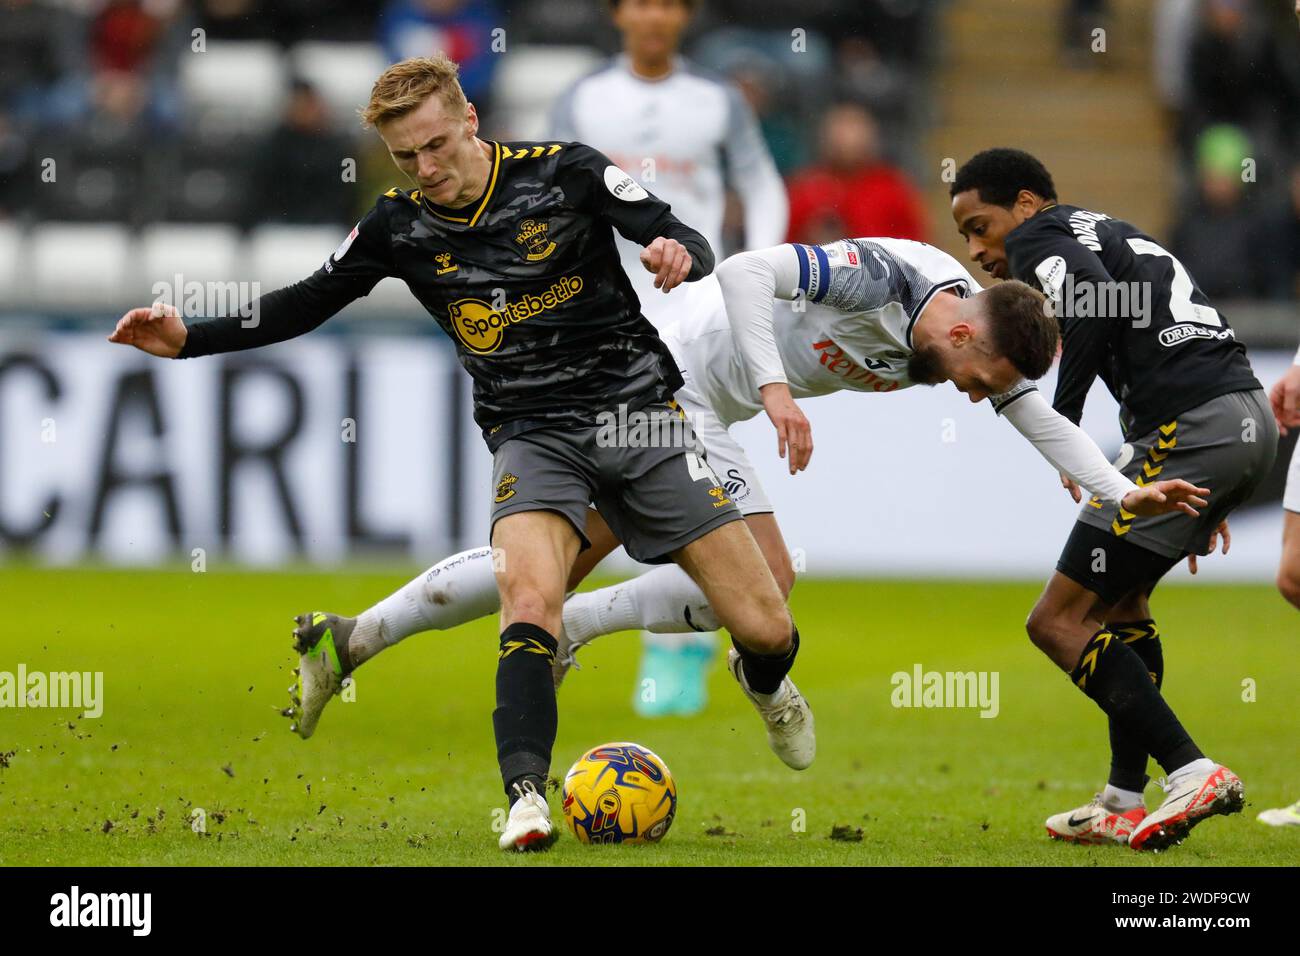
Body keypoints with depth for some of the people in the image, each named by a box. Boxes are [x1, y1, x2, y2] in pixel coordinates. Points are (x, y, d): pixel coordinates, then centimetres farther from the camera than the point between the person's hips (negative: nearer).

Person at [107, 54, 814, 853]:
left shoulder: (564, 171, -9)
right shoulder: (400, 225, -1)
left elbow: (692, 246, -10)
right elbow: (304, 306, 9)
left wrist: (679, 254, -34)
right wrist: (188, 338, -1)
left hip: (639, 411, -1)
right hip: (532, 434, 1)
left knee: (764, 627, -2)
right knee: (529, 599, -32)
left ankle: (766, 685, 34)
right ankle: (528, 795, -34)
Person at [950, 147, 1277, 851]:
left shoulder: (1039, 238, 1)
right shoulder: (1110, 234, 28)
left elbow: (1095, 297, -21)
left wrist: (1061, 422, -12)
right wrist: (1206, 498, 27)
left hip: (1189, 430, -10)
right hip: (1251, 418, 10)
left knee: (1058, 622, -4)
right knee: (1120, 598, 25)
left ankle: (1192, 772, -12)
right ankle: (1123, 805, 25)